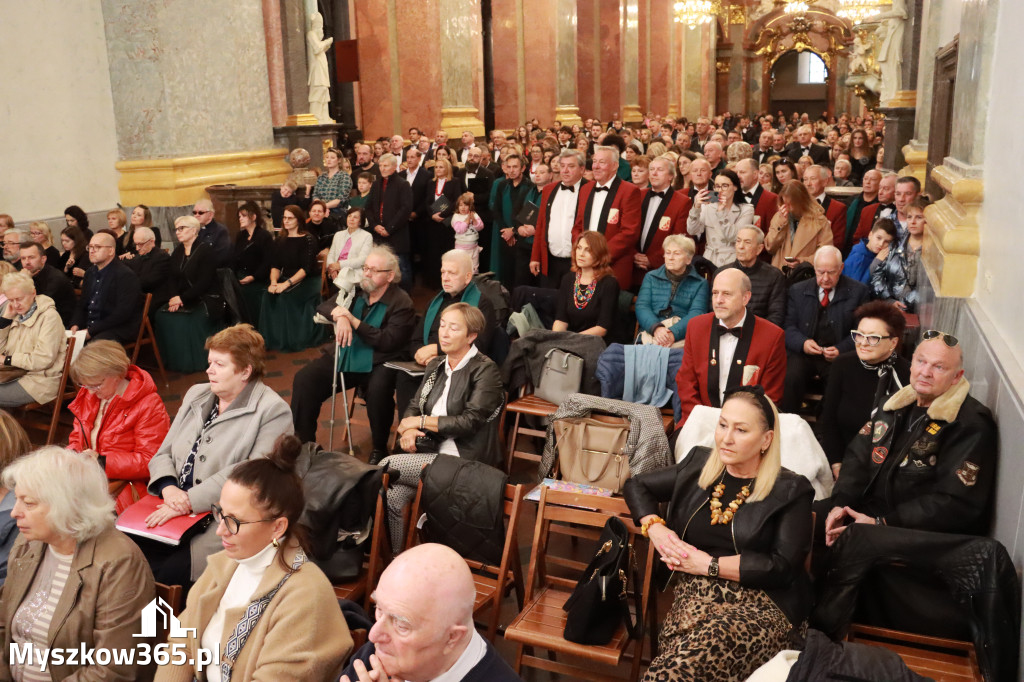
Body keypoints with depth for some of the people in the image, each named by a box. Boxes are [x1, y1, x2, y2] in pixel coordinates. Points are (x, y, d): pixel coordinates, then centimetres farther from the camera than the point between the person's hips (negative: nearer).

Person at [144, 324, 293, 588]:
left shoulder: (273, 412, -7)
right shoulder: (196, 395, 17)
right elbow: (163, 454, 16)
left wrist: (189, 500, -20)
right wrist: (168, 487, -6)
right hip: (174, 509, 6)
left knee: (167, 573, -23)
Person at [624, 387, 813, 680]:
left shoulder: (791, 491, 2)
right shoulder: (698, 465, 14)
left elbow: (783, 567, -7)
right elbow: (636, 485, 24)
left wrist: (708, 564, -8)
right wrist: (655, 529, 5)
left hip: (762, 605, -3)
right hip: (695, 594, 3)